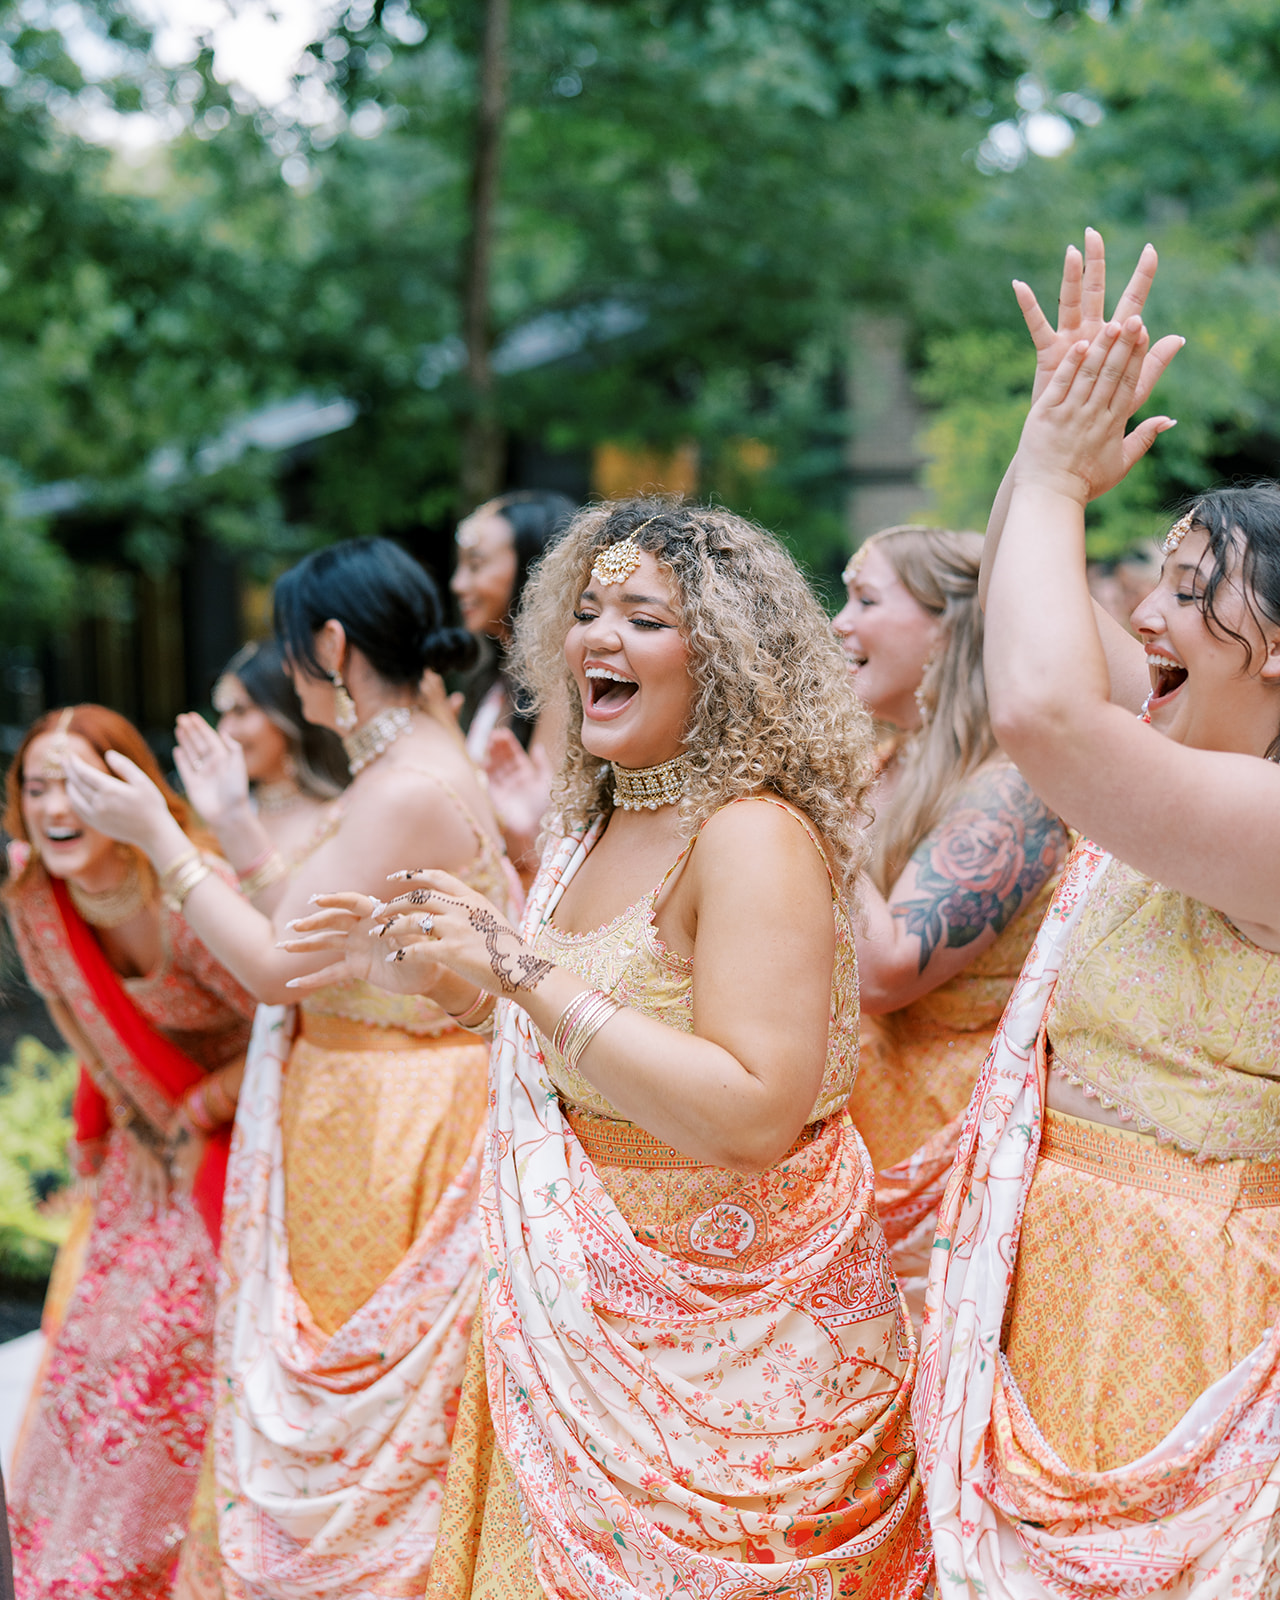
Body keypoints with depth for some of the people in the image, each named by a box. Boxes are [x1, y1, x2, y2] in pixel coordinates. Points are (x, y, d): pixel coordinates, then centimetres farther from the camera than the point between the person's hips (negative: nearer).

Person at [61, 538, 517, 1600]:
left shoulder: (407, 790, -21)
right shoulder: (414, 765, 10)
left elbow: (279, 967, -20)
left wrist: (158, 839, -12)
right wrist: (232, 821, 18)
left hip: (386, 1135, -10)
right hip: (363, 1114, 10)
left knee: (359, 1408, 2)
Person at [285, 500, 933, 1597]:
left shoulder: (755, 840, -19)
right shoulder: (594, 828, 7)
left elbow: (755, 1116, -29)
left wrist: (523, 967, -28)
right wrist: (431, 971, 7)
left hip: (724, 1339, -8)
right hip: (582, 1319, 8)